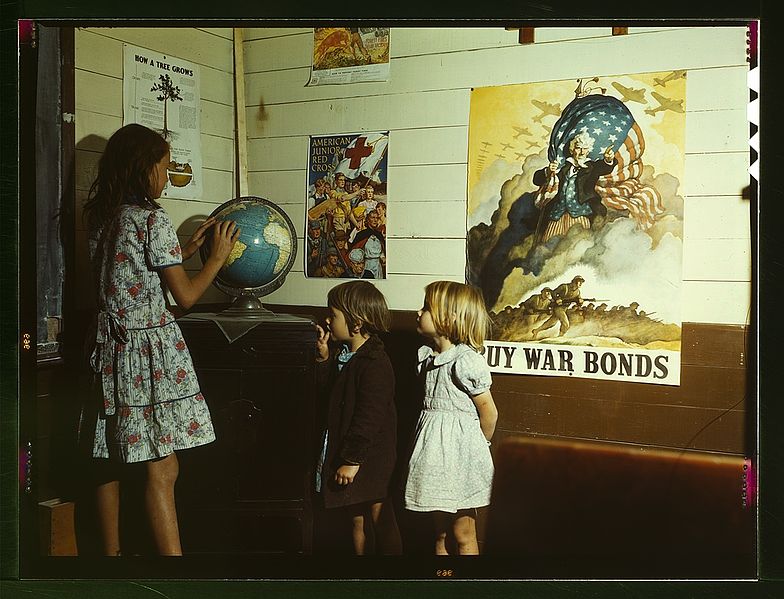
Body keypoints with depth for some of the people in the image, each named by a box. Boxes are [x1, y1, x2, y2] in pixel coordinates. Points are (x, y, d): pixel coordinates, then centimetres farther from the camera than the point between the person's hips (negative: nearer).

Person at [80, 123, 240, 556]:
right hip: (150, 349, -8)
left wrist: (188, 249, 21)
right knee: (162, 470, -6)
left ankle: (112, 553, 25)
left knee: (112, 464, 14)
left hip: (111, 348, 8)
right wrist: (217, 256, 4)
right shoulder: (152, 219, -13)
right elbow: (186, 296, -10)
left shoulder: (100, 217, 10)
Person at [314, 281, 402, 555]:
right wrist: (324, 357, 2)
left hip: (369, 460, -9)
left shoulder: (375, 365, -23)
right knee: (357, 519, 19)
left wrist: (352, 460, -22)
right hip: (348, 452, 9)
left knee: (380, 521, 5)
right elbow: (329, 386, 16)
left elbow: (369, 418, -24)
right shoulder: (344, 353, 7)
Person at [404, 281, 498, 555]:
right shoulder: (425, 357, 6)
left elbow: (488, 412, -9)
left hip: (460, 449, -7)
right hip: (434, 446, 7)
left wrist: (478, 446, 4)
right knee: (441, 532, 16)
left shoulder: (467, 362, -17)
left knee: (463, 534, 5)